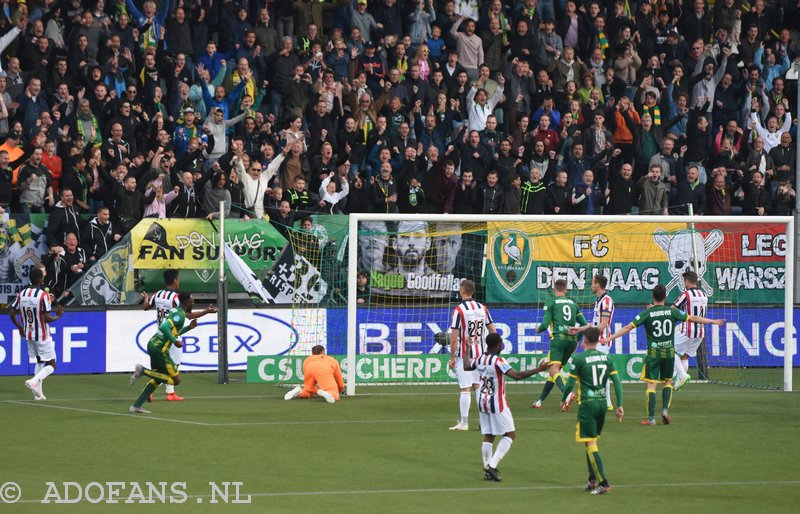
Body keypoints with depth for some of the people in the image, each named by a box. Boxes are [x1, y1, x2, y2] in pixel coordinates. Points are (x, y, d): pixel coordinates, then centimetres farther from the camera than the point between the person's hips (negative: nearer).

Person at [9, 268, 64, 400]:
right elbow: (47, 318, -21)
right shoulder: (43, 295, -19)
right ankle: (34, 381, -22)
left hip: (28, 334, 6)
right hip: (42, 334, -6)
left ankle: (38, 393, 16)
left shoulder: (21, 294, -1)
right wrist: (57, 316, -2)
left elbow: (12, 314, 3)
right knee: (51, 365, 2)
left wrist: (20, 327, 18)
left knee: (39, 362, 23)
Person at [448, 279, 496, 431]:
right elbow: (493, 331, 7)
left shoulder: (458, 310, -12)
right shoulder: (483, 308, 5)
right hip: (480, 353, 5)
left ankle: (464, 422, 0)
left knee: (465, 389, -3)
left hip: (463, 355, -5)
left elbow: (454, 337, -14)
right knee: (478, 387, 12)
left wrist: (452, 358, -8)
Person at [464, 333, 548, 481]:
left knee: (488, 436, 12)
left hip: (483, 402, 7)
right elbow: (516, 375, -29)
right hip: (497, 403, -7)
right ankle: (493, 465, -8)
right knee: (510, 434, 2)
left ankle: (487, 468, 10)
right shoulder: (498, 361, -20)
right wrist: (538, 370, -26)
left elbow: (466, 367, 22)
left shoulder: (478, 359, 1)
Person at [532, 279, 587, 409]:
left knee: (554, 370, -16)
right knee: (554, 370, 15)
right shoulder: (573, 304, 17)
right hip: (572, 340, 6)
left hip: (558, 338, -6)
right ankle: (540, 401, 20)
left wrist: (538, 329, 18)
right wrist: (577, 340, 29)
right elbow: (585, 325, 16)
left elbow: (545, 325, -5)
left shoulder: (551, 303, 3)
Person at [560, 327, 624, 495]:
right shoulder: (606, 358, 6)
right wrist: (619, 405, 8)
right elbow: (617, 382, 3)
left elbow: (570, 383, -4)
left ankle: (603, 483, -13)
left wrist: (564, 400, 14)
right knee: (592, 442, 19)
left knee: (590, 444, -4)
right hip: (602, 403, 6)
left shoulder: (579, 359, -9)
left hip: (587, 404, -6)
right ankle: (593, 480, 19)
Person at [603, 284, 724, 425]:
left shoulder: (647, 313, -7)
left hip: (653, 352, -2)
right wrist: (713, 322, 21)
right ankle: (665, 409, 2)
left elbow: (628, 327, -10)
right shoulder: (672, 311, -1)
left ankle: (651, 417, -4)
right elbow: (693, 318, 8)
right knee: (667, 382, 19)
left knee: (651, 384, 0)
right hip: (669, 352, 2)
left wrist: (610, 338, -6)